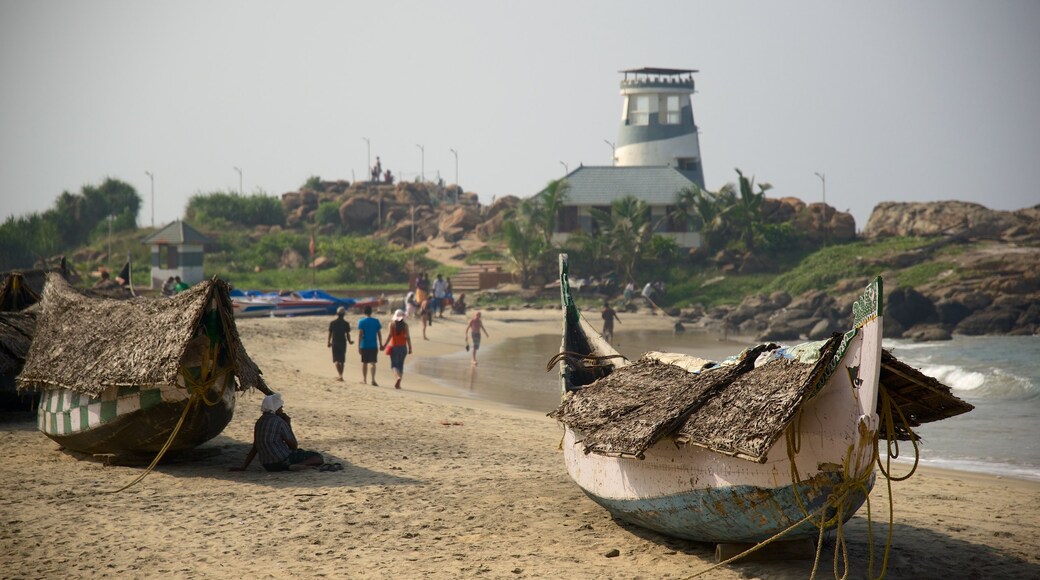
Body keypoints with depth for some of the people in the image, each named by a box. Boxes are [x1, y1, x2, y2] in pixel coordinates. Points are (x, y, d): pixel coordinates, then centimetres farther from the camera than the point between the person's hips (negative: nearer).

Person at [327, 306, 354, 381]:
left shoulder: (332, 323, -3)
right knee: (342, 360, 13)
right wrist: (349, 341, 13)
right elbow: (347, 334, -5)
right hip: (343, 343, 0)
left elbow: (330, 333, 0)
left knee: (336, 360, 1)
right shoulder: (346, 324, -6)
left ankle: (340, 375, -18)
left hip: (335, 343, 0)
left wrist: (329, 342, 13)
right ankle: (340, 376, 17)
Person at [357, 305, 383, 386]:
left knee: (364, 363, 13)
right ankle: (373, 379, -22)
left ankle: (364, 380, 23)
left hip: (364, 346, -1)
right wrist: (381, 345, 13)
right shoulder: (376, 321, 2)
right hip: (374, 346, 1)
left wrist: (358, 347, -8)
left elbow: (360, 334, -9)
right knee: (373, 363, -4)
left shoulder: (361, 322, -4)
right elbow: (379, 334, 5)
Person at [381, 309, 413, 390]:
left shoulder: (391, 324, -4)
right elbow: (408, 337, -3)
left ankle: (398, 377, -27)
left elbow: (390, 335, -10)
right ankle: (398, 383, 9)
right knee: (400, 365, 12)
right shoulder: (405, 325, 0)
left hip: (394, 347, -2)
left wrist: (385, 345, -6)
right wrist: (410, 348, 1)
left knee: (394, 364, 2)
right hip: (403, 347, 2)